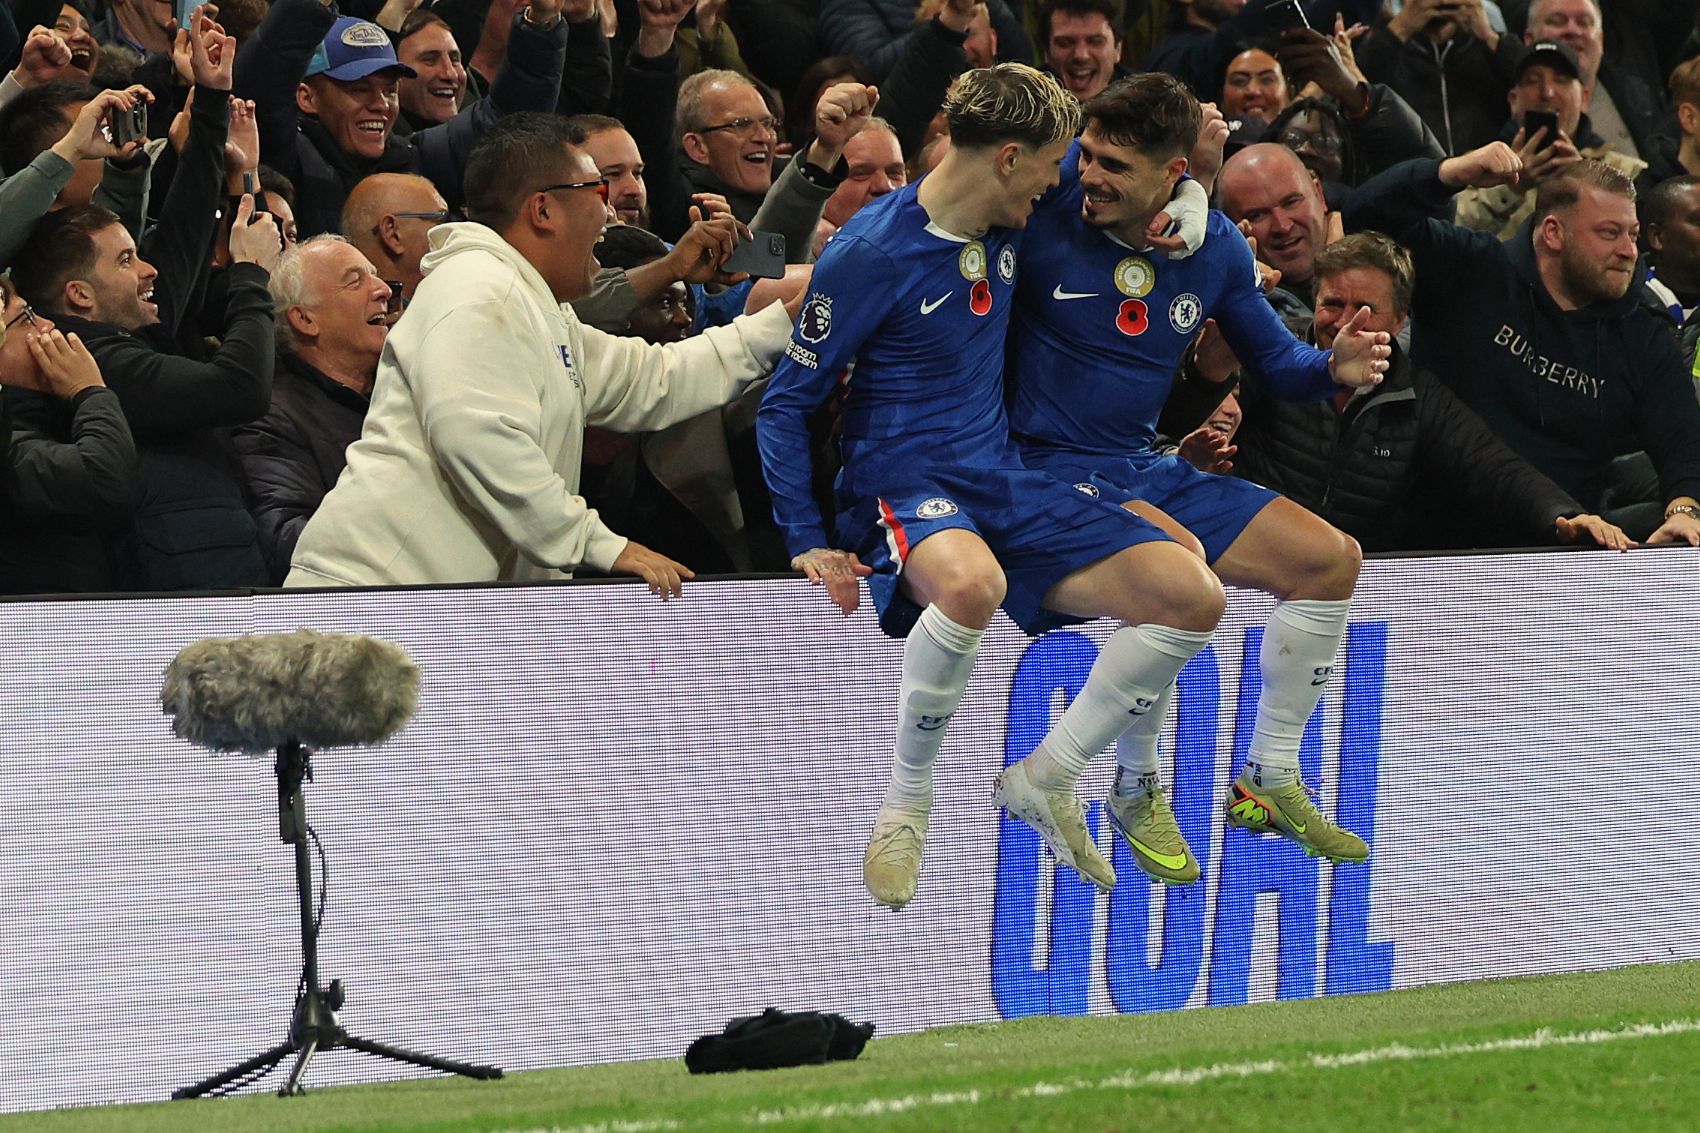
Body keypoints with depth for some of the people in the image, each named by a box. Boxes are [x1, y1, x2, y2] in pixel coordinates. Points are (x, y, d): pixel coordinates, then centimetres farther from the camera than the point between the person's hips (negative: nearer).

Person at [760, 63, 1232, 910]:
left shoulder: (1009, 232, 7)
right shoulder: (871, 253, -13)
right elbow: (785, 403, -8)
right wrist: (808, 543, -14)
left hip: (1001, 482, 7)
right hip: (900, 484, -7)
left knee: (1191, 600, -7)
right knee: (971, 582, -43)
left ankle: (1042, 782, 7)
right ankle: (905, 806, -21)